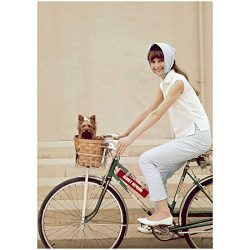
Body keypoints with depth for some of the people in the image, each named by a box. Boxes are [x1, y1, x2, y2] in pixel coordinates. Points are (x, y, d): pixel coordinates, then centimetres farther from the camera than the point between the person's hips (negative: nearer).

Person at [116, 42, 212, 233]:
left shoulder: (177, 81, -15)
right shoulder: (165, 84, 13)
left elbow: (157, 115, -23)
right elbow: (149, 111, 14)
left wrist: (131, 138, -26)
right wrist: (124, 133, 12)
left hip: (196, 137, -9)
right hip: (185, 137, 9)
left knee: (146, 160, -15)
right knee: (159, 175, 9)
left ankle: (163, 212, -9)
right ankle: (162, 218, 20)